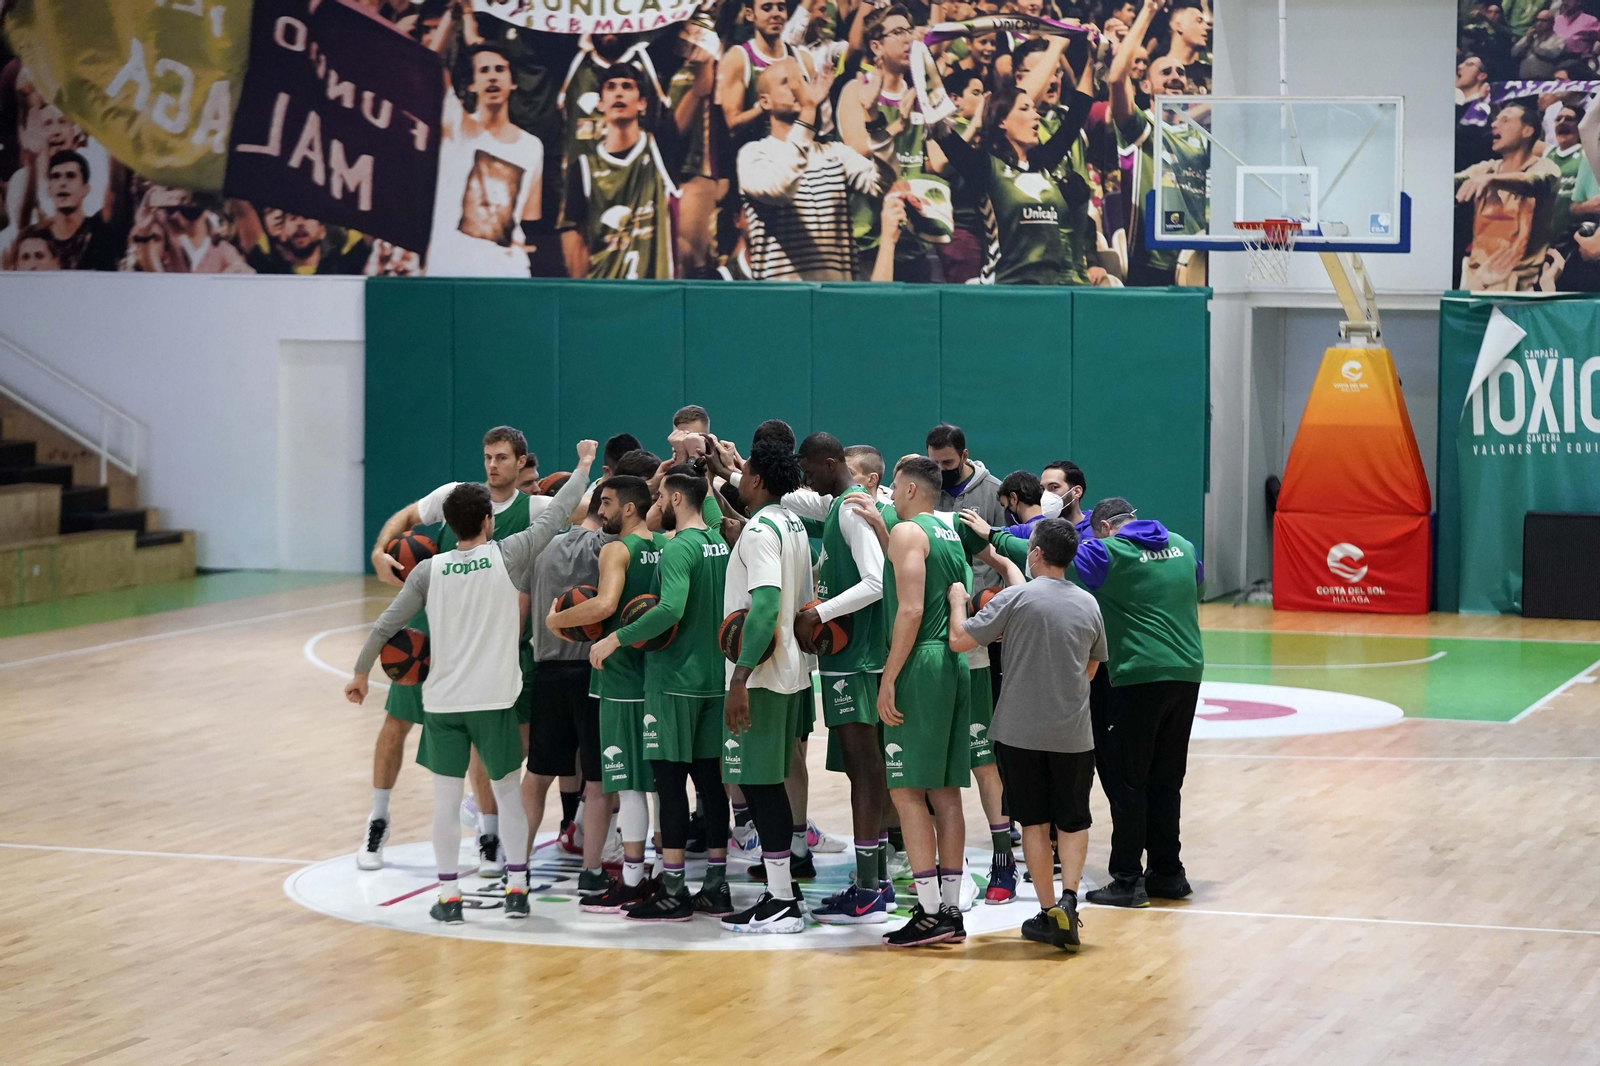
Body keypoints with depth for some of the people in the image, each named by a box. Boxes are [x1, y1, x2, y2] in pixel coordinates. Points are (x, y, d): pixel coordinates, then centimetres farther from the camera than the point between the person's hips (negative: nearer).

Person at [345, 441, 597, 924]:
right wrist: (583, 468, 17)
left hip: (443, 700, 1)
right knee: (507, 790, 14)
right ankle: (517, 889, 13)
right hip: (495, 699, -1)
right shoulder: (506, 556, -5)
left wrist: (361, 673, 14)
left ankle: (449, 895, 5)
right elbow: (555, 517, 4)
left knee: (446, 797, 6)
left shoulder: (429, 570, -1)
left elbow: (384, 626, 1)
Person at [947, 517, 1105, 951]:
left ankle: (1048, 912, 7)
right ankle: (1068, 897, -6)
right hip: (1073, 732, 2)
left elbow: (959, 640, -12)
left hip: (1020, 731, -2)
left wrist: (958, 600, 4)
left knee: (1034, 821, 7)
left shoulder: (1014, 598, -10)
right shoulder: (1088, 605, 3)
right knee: (1073, 821, 13)